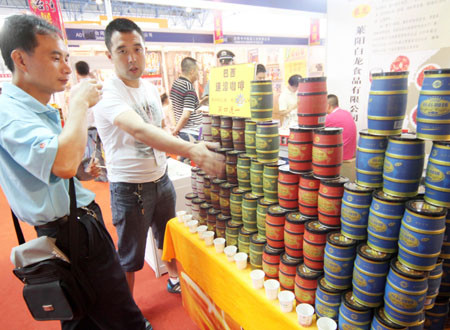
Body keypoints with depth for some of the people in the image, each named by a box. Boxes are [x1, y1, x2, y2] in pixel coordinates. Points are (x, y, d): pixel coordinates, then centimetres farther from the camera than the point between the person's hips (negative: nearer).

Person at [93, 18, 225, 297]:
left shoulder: (151, 89, 5)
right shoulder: (107, 94, -19)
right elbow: (140, 131, -38)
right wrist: (192, 151, -50)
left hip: (161, 180, 7)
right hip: (129, 188, -6)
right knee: (129, 258, 10)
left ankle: (175, 279, 50)